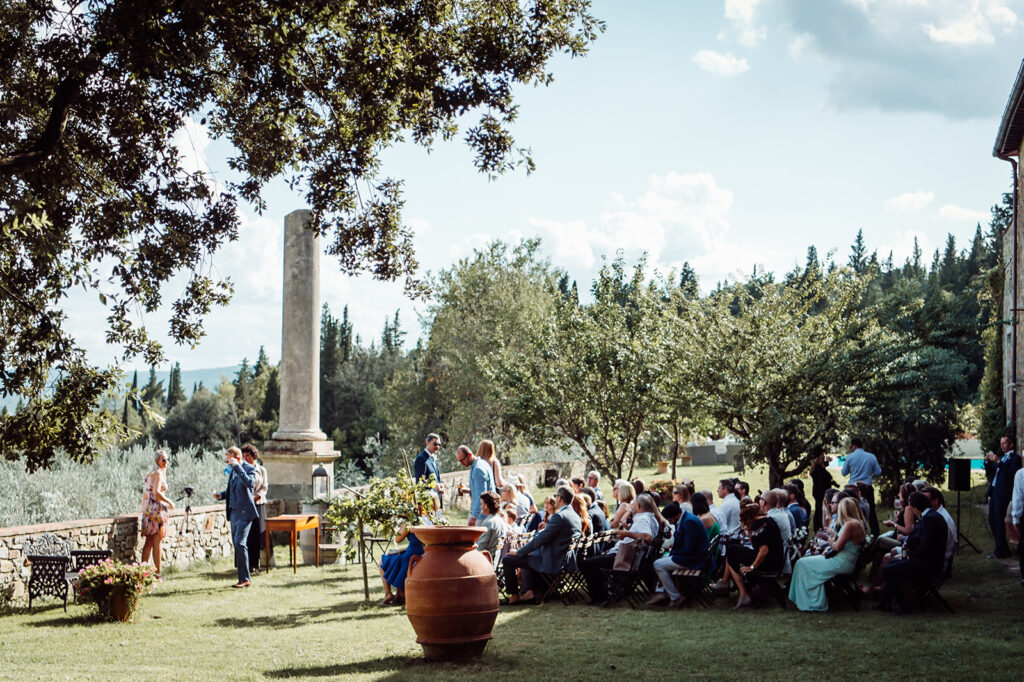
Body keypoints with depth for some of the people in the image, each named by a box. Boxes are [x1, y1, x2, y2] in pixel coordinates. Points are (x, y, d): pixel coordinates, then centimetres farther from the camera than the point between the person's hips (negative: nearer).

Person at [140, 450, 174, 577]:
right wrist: (169, 501, -12)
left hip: (148, 509, 9)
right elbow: (156, 492, -22)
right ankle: (157, 572, -5)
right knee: (157, 542, -6)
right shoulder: (158, 473, -11)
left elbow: (145, 493, 19)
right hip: (157, 508, -9)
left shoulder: (150, 473, 17)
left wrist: (144, 508, 22)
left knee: (148, 542, 11)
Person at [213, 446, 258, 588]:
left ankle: (245, 579, -12)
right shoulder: (232, 471, 16)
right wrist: (221, 495, 7)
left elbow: (250, 483, -27)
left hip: (244, 512, -9)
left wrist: (238, 467, -26)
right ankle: (242, 578, 16)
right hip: (233, 512, 9)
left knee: (240, 544, -16)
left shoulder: (249, 468, -8)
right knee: (237, 545, 10)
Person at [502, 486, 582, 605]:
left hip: (551, 563, -10)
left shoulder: (559, 516, -20)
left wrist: (519, 552, -12)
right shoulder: (576, 517, 9)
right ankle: (529, 592, 20)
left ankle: (514, 596, 8)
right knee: (528, 555, 35)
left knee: (507, 560, -5)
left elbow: (541, 539, -20)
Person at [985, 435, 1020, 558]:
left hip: (1003, 493, -9)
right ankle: (1003, 548, 19)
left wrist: (998, 462, -22)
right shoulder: (1003, 457, 22)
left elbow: (1011, 473, -20)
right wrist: (988, 461, 12)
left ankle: (1000, 552, -5)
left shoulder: (1015, 458, -6)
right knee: (992, 520, 11)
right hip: (994, 492, 9)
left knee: (998, 521, -9)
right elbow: (992, 473, 24)